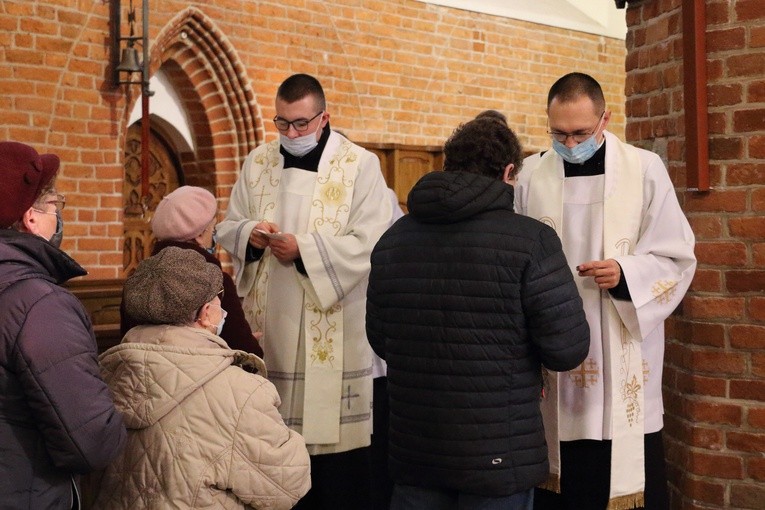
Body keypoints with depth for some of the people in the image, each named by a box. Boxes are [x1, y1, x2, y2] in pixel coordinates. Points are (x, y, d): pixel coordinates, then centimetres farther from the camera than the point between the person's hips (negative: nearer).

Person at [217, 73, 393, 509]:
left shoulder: (360, 165, -4)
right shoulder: (257, 163, 11)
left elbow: (370, 243, -12)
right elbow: (228, 227, 14)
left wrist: (303, 249, -19)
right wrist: (249, 234, -9)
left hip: (333, 328, -4)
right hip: (270, 323, 4)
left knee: (332, 425, 0)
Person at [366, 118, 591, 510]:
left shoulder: (392, 239, 3)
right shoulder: (530, 240, -13)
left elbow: (380, 340, 10)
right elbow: (568, 348, -15)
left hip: (412, 447, 4)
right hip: (497, 453, -4)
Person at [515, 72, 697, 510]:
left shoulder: (645, 170, -1)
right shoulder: (531, 175, 4)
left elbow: (677, 258, 0)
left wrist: (626, 276, -17)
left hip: (624, 354, -1)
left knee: (627, 469, 2)